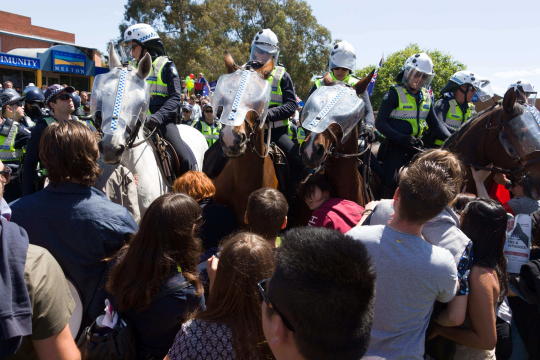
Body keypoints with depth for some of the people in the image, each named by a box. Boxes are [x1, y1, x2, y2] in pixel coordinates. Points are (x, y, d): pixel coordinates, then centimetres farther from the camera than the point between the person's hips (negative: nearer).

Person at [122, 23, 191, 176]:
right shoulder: (132, 67, 15)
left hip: (162, 120, -5)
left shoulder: (166, 65, 0)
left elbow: (175, 97, -10)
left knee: (182, 157, -21)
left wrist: (158, 117, -26)